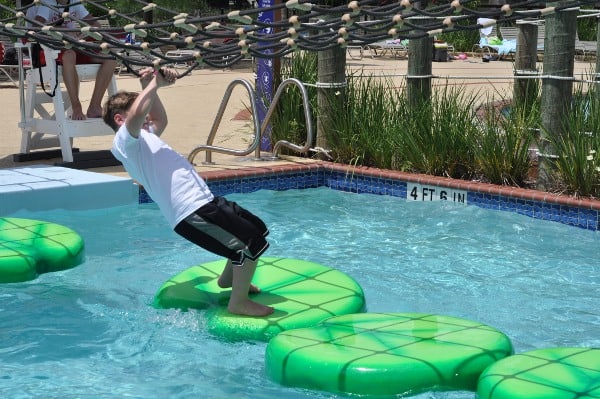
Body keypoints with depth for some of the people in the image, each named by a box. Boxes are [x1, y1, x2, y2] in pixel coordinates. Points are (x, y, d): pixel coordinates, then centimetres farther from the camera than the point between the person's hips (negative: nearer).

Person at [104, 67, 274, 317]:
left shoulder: (145, 138, 25)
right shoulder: (124, 142, -6)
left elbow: (161, 120, 44)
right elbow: (136, 114, -27)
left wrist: (152, 88, 28)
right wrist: (153, 84, -12)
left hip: (204, 201, 11)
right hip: (191, 214, -11)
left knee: (257, 228, 25)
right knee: (253, 242, -16)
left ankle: (229, 279, 41)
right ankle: (239, 302, -4)